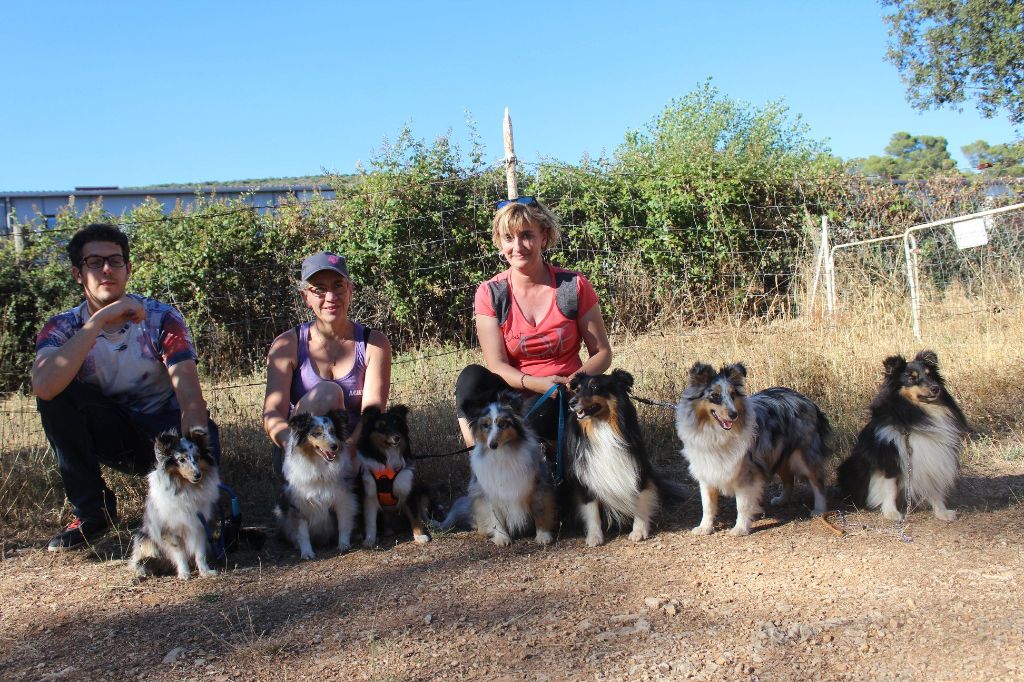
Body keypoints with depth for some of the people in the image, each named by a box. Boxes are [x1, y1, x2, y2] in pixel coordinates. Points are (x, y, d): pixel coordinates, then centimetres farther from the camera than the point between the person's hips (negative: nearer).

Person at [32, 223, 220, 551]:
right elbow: (42, 386, -30)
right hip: (111, 436, 3)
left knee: (201, 434, -36)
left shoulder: (162, 319, -13)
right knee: (56, 391, -24)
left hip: (164, 424, -2)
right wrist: (100, 320, -34)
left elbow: (190, 396, -25)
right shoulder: (62, 328, -8)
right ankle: (92, 511, -12)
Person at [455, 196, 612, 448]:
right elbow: (497, 365, -7)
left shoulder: (574, 286, -4)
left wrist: (576, 381, -20)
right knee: (471, 379, -30)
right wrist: (536, 384, -27)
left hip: (565, 400, -1)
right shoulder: (490, 294, -2)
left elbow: (602, 353, 1)